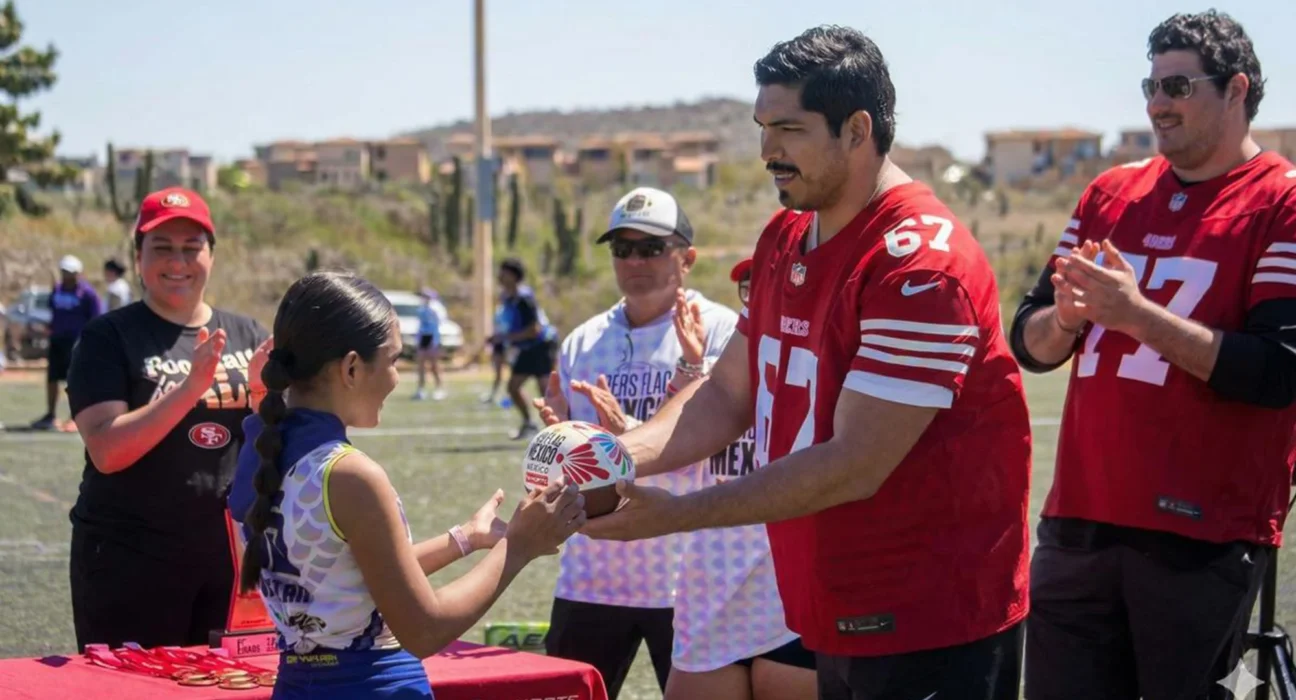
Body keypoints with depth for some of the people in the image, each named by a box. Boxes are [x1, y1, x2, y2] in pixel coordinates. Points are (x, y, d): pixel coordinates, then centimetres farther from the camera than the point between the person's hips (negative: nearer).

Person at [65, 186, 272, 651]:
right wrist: (191, 386, -23)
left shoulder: (247, 336, 8)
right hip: (130, 560, -4)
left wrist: (262, 392, -13)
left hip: (230, 556, 4)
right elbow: (107, 451, -15)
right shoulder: (109, 338, -3)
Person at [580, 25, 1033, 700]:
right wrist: (623, 454, -8)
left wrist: (675, 514, -23)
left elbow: (853, 467, -24)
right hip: (834, 618, 8)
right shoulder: (784, 240, 9)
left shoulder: (920, 264, -21)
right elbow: (729, 393, 11)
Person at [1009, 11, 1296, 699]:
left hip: (1202, 537, -5)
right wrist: (1066, 317, -10)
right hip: (1079, 520, 6)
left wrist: (1135, 313, -18)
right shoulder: (1110, 193, 14)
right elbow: (1030, 343, 13)